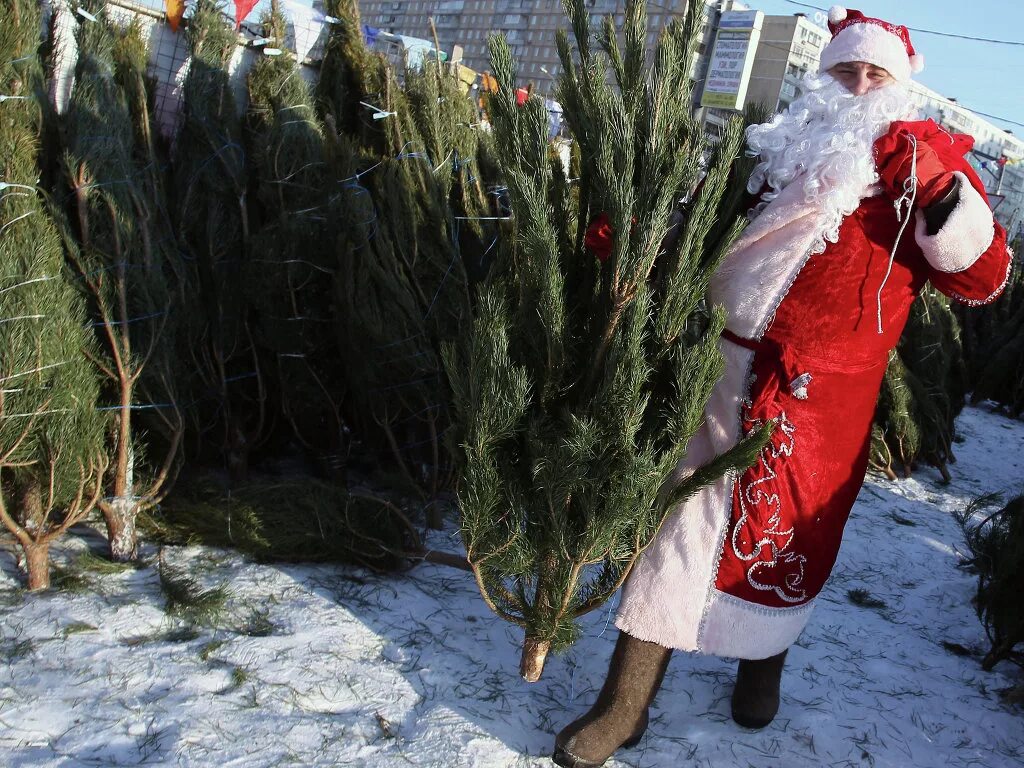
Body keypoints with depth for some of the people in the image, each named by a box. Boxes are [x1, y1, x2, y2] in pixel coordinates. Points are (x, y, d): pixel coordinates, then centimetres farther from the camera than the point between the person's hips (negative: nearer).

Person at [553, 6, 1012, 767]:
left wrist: (938, 184, -20)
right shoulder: (779, 147, 9)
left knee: (792, 540, 12)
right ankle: (626, 704, 11)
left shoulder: (926, 160, 3)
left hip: (832, 398, -1)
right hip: (738, 371, 2)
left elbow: (984, 277, -7)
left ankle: (763, 657, 41)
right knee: (687, 521, 0)